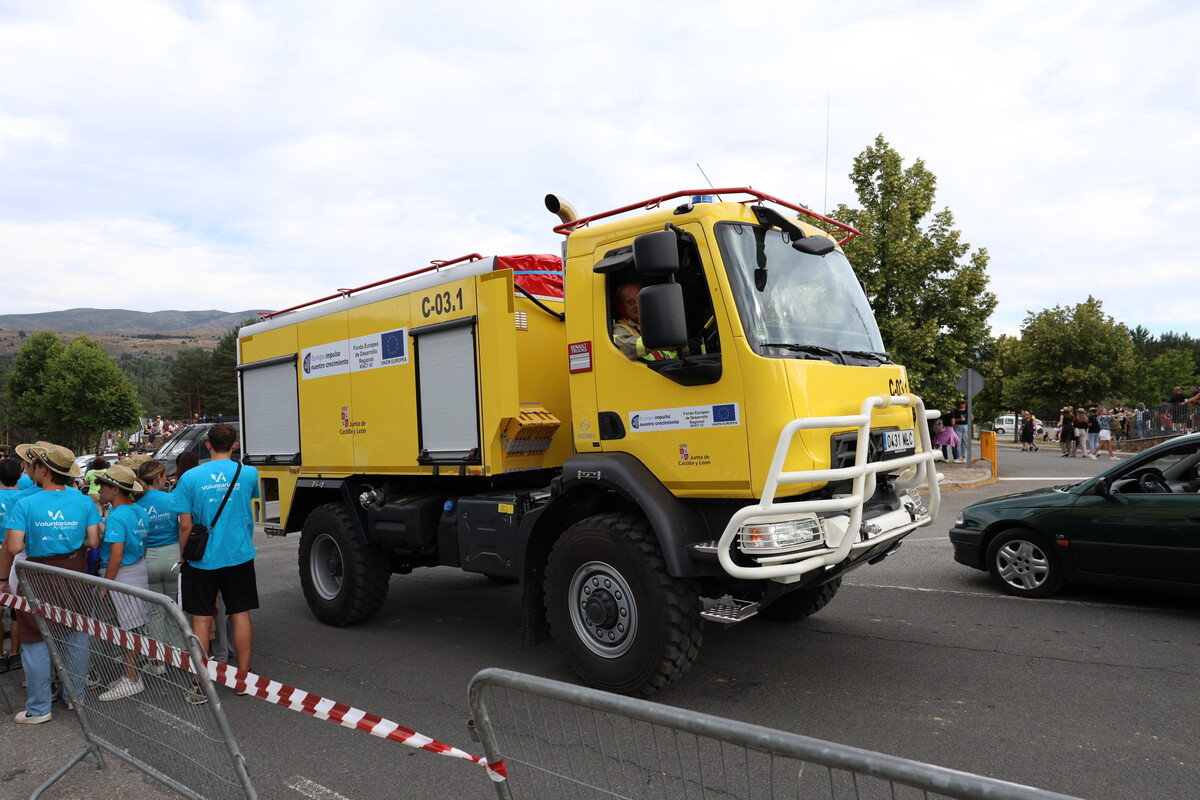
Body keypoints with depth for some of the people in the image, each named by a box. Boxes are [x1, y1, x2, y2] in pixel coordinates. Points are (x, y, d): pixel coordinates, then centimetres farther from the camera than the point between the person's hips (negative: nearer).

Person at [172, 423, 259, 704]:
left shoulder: (190, 478, -9)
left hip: (203, 559, -1)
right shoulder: (248, 473, -5)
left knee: (201, 620, 8)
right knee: (240, 615, 10)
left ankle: (200, 685, 14)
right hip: (240, 555, 1)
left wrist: (184, 555, 6)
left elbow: (185, 525, -7)